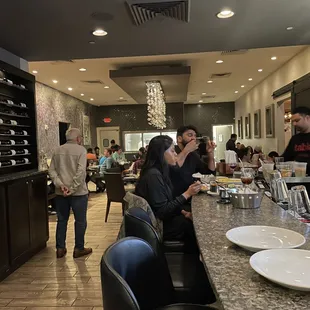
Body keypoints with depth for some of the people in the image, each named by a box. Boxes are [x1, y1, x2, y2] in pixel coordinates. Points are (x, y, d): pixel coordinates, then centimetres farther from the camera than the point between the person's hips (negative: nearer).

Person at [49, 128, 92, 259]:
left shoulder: (57, 150, 8)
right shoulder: (80, 150, -9)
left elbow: (52, 170, 1)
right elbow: (80, 171, -20)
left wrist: (60, 184, -8)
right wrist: (72, 189, -17)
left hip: (60, 192, 5)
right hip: (78, 192, -5)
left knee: (62, 220, 15)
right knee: (80, 221, 7)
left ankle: (60, 248, 22)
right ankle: (79, 249, 15)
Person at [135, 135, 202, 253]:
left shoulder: (159, 172, 5)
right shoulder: (153, 175, -24)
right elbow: (162, 211, -25)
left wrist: (183, 212, -4)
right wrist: (187, 194, -24)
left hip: (159, 220, 8)